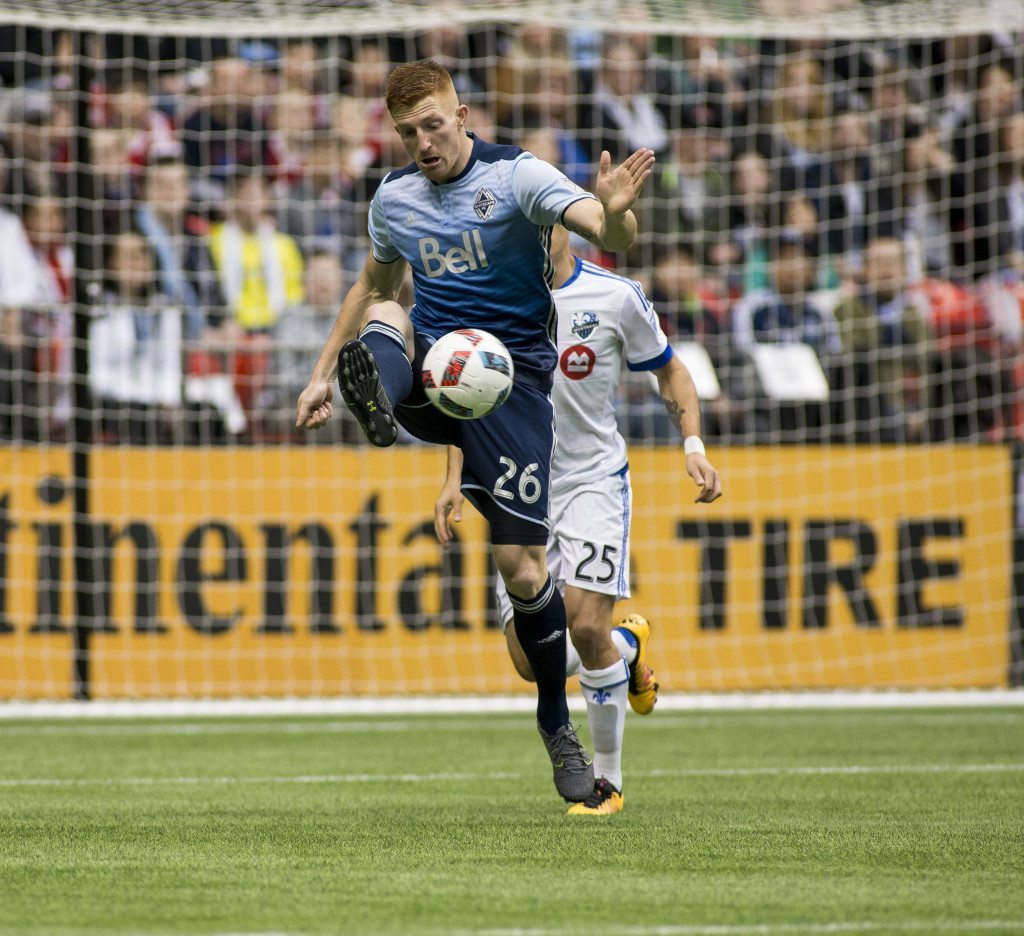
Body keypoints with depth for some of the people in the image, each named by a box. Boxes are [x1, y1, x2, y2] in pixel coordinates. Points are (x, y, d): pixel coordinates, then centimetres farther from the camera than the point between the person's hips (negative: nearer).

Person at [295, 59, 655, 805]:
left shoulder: (517, 177, -8)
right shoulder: (394, 198, 9)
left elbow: (611, 238, -22)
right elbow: (373, 285, 27)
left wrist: (616, 213, -46)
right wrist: (324, 373, 24)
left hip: (510, 378, -4)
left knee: (521, 565, -8)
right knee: (386, 317, -30)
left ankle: (557, 722, 11)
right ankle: (377, 402, -66)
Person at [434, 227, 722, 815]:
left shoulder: (616, 297, -6)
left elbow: (671, 372, 7)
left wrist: (694, 447, -8)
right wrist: (454, 480, 3)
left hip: (595, 481, -3)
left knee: (586, 625, -20)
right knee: (532, 663, -3)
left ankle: (609, 781, -1)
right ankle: (628, 644, 31)